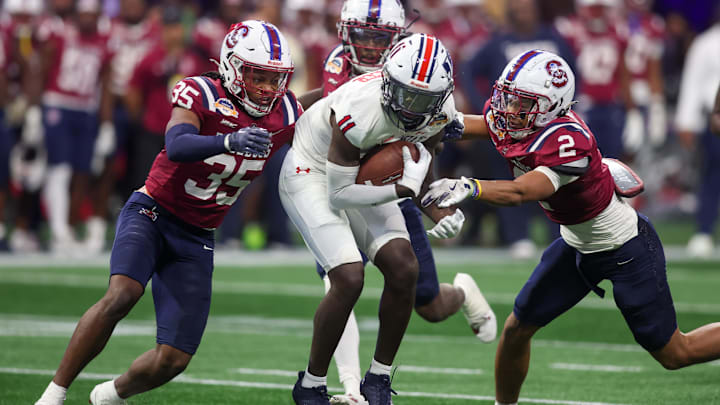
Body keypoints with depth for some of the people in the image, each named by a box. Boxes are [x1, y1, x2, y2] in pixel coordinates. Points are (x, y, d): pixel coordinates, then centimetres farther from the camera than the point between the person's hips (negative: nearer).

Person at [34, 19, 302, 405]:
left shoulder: (285, 114, -2)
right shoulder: (201, 94, -17)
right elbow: (177, 146, -38)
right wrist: (230, 142, -52)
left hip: (195, 239, 5)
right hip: (152, 214, -5)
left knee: (172, 360, -3)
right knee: (122, 295, -33)